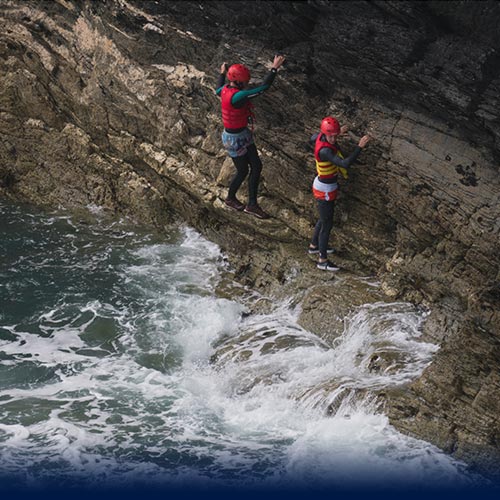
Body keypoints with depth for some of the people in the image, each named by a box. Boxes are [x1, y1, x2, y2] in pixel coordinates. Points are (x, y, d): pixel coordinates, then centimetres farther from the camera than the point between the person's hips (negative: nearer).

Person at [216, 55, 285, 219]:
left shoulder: (226, 89, -5)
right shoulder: (237, 97, -33)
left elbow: (218, 90, 22)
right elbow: (263, 88, -34)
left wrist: (222, 74, 38)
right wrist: (274, 68, -30)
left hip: (244, 134, 9)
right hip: (234, 139, -9)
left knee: (256, 166, 11)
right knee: (243, 171, 12)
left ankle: (252, 205, 21)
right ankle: (230, 198, 39)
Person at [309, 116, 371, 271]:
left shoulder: (321, 136, -11)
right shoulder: (325, 151, -37)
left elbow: (312, 139, 15)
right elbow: (345, 164, -45)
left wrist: (338, 132, 20)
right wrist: (360, 146, -48)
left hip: (325, 185, 9)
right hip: (325, 192, -9)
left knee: (325, 218, 30)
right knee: (327, 225, 8)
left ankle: (314, 246, 51)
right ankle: (322, 261, 25)